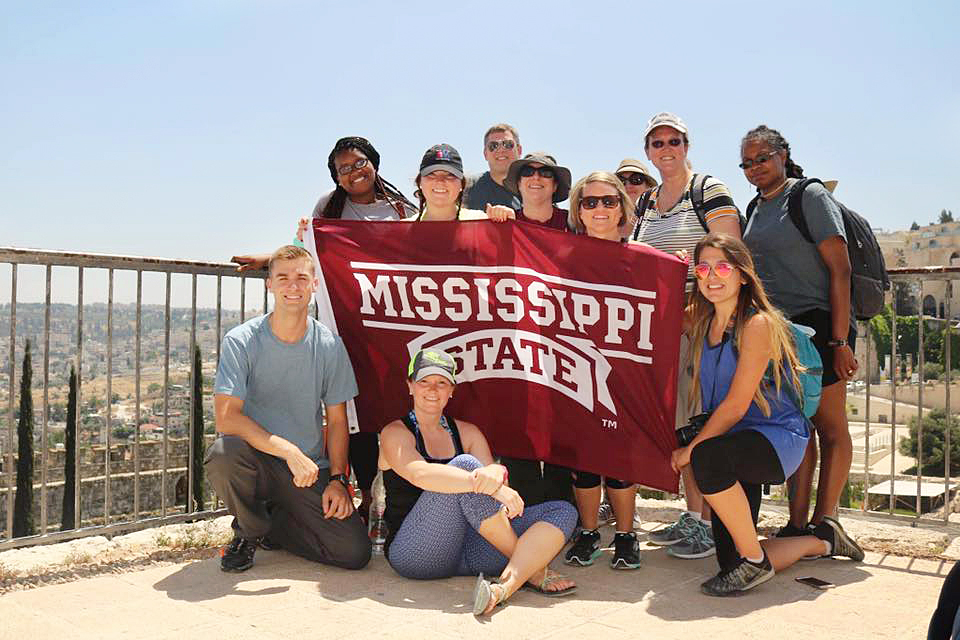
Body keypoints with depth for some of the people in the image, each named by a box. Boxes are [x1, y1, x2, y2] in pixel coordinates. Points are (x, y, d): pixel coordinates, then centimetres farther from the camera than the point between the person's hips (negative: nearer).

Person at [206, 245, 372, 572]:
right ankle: (250, 532, -3)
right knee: (223, 453, -37)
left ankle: (273, 524, 16)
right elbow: (226, 418, -18)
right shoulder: (241, 340, -9)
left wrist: (337, 478, -7)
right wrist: (289, 451, -26)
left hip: (310, 470, 2)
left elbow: (337, 420, 4)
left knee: (355, 551, -14)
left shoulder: (329, 345, -2)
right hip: (257, 459, -2)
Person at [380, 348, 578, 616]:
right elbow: (420, 475, -23)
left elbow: (493, 471, -1)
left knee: (563, 511, -7)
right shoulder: (395, 433, -1)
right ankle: (531, 568, -19)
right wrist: (486, 485, -33)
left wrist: (496, 473, -27)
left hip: (467, 549, 6)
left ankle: (504, 587, -34)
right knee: (463, 464, -27)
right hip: (415, 554, -5)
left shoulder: (467, 432, 14)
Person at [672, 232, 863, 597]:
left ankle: (755, 560, -16)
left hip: (777, 439, -7)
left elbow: (736, 405, -18)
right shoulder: (698, 320, 6)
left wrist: (690, 449, -14)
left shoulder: (757, 324, -16)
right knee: (731, 562, 2)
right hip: (733, 444, 7)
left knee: (707, 458, -39)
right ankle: (821, 541, 31)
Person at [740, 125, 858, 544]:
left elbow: (839, 267, -12)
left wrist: (840, 340, -18)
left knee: (829, 427, 1)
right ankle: (797, 524, 14)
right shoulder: (757, 208, 15)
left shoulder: (810, 196, -6)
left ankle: (821, 526, 7)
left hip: (818, 323, -7)